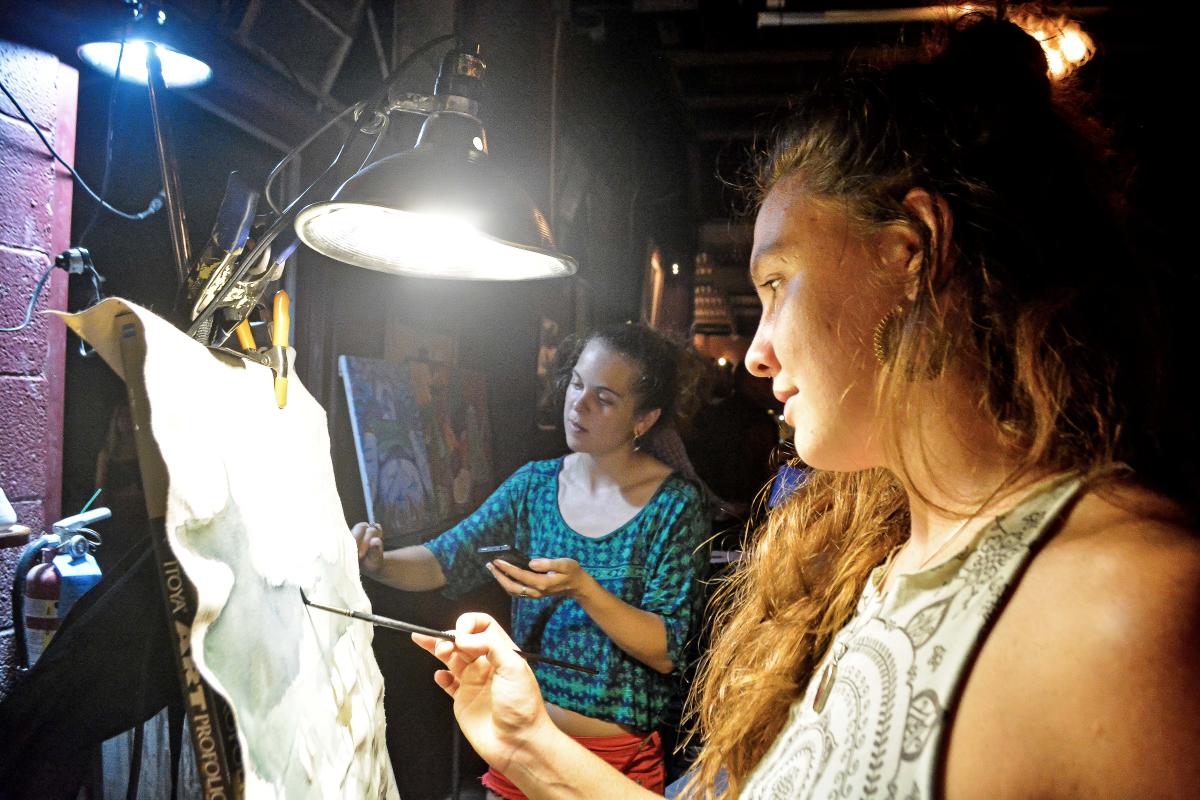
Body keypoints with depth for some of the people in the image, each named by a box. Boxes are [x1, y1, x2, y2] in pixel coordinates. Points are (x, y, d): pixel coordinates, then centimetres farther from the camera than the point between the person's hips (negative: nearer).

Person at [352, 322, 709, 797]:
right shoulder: (535, 484, -2)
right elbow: (446, 561, -4)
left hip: (620, 758, -3)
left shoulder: (674, 505, -15)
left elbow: (667, 653, -18)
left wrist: (583, 588, -31)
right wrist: (378, 562, -23)